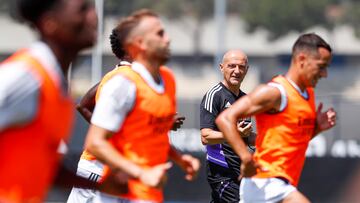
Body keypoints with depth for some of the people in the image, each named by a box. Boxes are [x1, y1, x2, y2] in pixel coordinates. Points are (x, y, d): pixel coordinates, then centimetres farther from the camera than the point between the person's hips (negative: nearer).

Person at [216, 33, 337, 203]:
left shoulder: (308, 93, 15)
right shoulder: (275, 92, -13)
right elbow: (225, 119, -19)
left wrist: (317, 127, 7)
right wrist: (246, 157, -29)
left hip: (279, 185, 10)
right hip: (264, 182, -10)